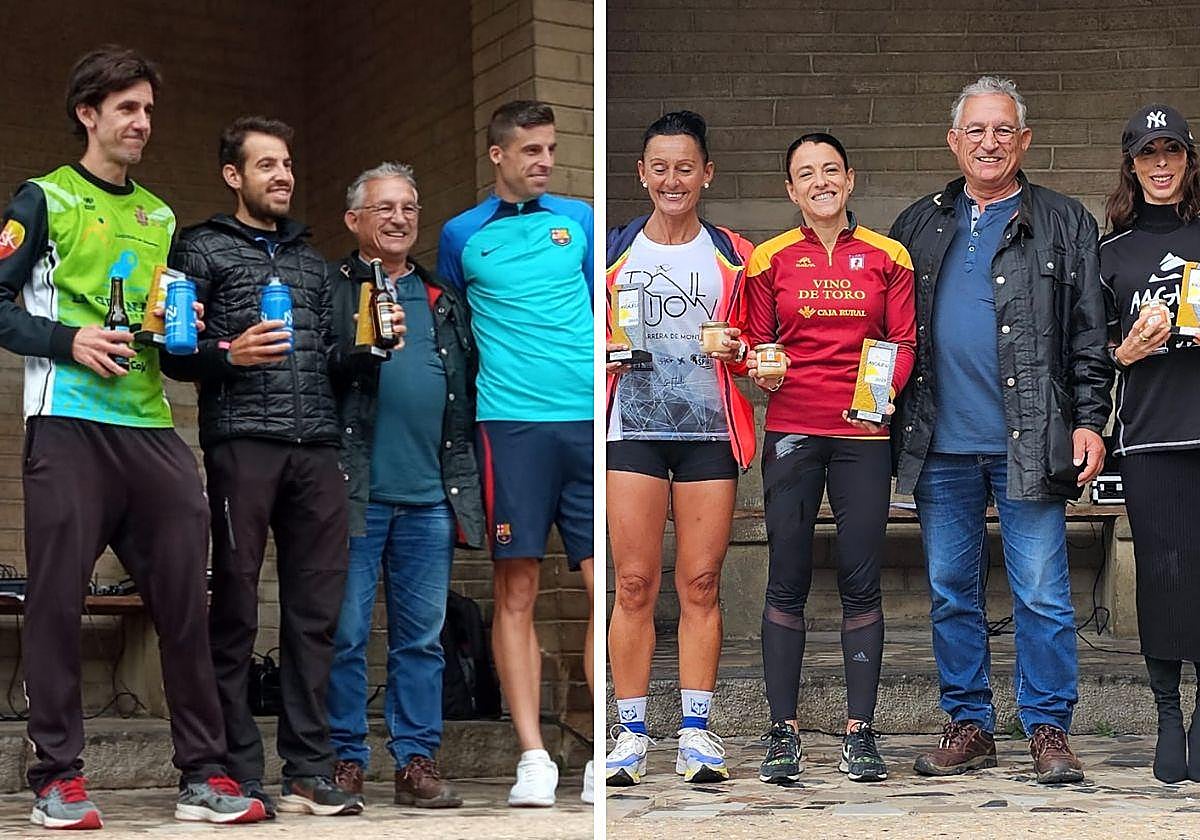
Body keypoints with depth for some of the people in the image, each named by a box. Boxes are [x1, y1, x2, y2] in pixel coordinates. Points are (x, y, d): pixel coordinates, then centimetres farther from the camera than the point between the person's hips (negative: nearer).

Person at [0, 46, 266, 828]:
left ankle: (204, 773, 5)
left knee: (184, 600, 0)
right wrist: (68, 341, -14)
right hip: (69, 424, -5)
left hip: (151, 426, 5)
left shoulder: (161, 217, 22)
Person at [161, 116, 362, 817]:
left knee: (317, 612, 2)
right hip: (243, 442, -5)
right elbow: (174, 352, 1)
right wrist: (229, 354, -17)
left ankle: (310, 772, 6)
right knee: (237, 609, -4)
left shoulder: (311, 259, 25)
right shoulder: (202, 249, 9)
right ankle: (239, 774, 0)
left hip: (318, 447, 5)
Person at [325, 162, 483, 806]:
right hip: (355, 493, -4)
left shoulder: (444, 299, 18)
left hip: (429, 497, 4)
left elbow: (469, 392, 20)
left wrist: (466, 482, 14)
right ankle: (345, 758, 8)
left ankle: (416, 759, 13)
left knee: (422, 637, 7)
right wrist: (367, 347, -22)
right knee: (345, 634, 0)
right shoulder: (330, 288, 3)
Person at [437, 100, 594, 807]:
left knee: (606, 586, -3)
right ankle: (533, 756, 1)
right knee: (517, 590, -3)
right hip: (511, 422, -1)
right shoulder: (462, 234, 9)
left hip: (589, 420, 1)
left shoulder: (579, 219, 12)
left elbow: (605, 312, 17)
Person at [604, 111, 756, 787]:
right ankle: (632, 734, 4)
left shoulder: (734, 256, 9)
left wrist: (739, 350, -8)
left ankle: (697, 732, 7)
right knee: (635, 584, -3)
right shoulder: (611, 251, 8)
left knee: (701, 583, 1)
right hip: (633, 429, 0)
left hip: (709, 431, 0)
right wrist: (606, 350, -10)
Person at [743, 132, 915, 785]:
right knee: (787, 581, 1)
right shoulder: (770, 259, 7)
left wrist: (885, 391, -12)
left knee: (861, 582, 0)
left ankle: (859, 732, 7)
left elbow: (903, 342, 6)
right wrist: (762, 372, -13)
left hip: (863, 435, 0)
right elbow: (755, 343, 9)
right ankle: (783, 732, 6)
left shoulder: (887, 258, 7)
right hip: (791, 433, 0)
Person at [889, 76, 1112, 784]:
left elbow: (1089, 337, 4)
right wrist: (892, 419, 9)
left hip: (1029, 442, -3)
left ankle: (1050, 729, 7)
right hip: (940, 442, 3)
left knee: (1043, 596, -2)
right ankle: (969, 725, 18)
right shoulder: (919, 227, 15)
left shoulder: (1064, 224, 7)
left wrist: (1089, 421, -5)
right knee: (951, 592, 8)